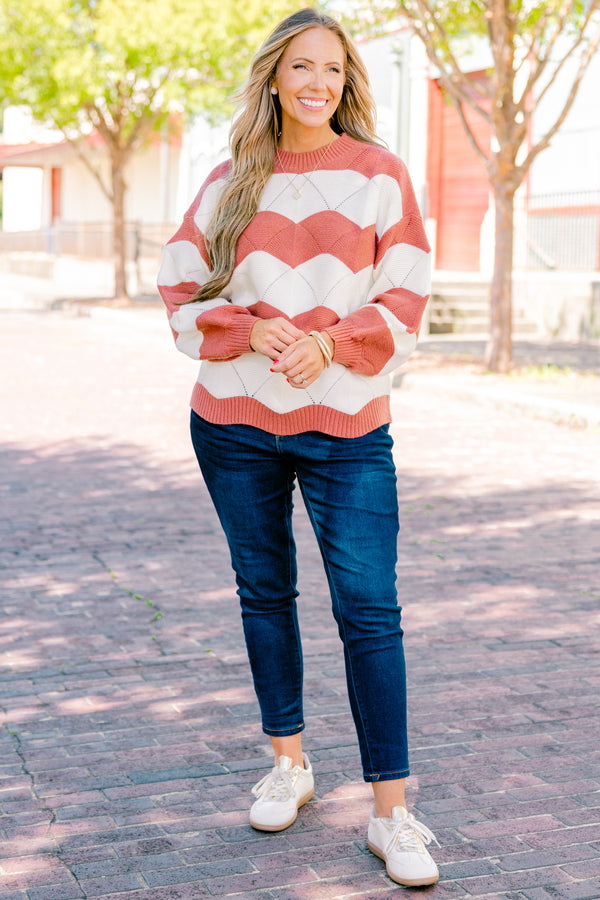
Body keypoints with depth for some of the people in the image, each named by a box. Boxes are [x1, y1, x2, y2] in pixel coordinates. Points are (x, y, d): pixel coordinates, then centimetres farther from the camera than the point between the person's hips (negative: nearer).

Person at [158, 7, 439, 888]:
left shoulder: (380, 174, 1)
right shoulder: (231, 182, 7)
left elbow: (406, 302, -1)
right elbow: (180, 294, 6)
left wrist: (331, 346, -17)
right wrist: (251, 330, -12)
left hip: (345, 425, -2)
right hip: (235, 421, 3)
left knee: (369, 609, -6)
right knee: (264, 592, 11)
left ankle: (391, 811, 1)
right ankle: (288, 763, 29)